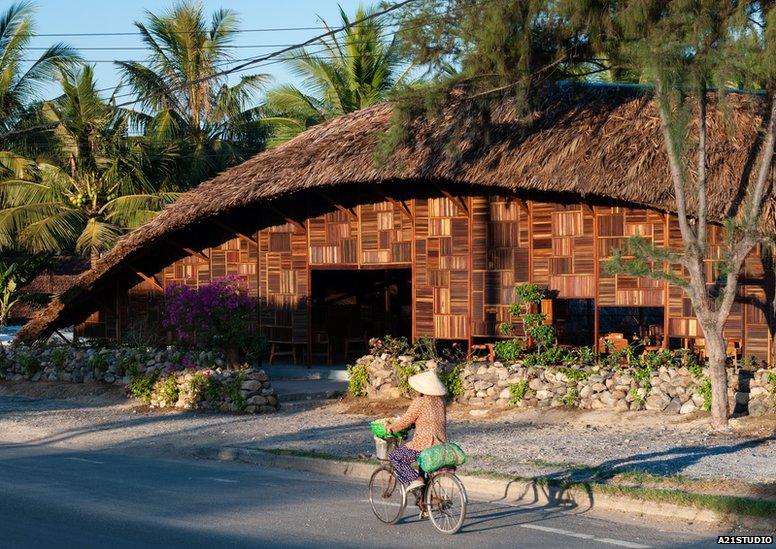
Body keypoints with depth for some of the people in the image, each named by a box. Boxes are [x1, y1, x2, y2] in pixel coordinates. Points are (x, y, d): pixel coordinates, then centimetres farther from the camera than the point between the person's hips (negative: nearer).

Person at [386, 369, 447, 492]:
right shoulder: (440, 400, 8)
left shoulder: (420, 402, -12)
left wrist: (392, 427, 10)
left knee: (394, 456, 5)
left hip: (423, 445, -8)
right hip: (441, 444, 8)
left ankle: (413, 479, -10)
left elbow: (406, 421, -7)